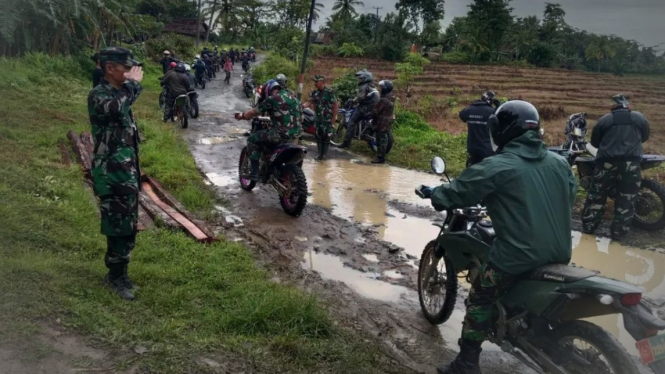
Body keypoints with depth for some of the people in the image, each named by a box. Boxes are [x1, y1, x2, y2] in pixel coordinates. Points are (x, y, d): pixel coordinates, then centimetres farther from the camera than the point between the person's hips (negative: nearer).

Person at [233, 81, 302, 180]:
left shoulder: (272, 99, -5)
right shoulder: (293, 96, 15)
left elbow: (254, 112, 1)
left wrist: (242, 116, 20)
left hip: (281, 133, -8)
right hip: (295, 133, 8)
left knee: (252, 140, 9)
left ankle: (254, 173, 4)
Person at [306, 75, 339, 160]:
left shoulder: (329, 92, -13)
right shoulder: (315, 92, 5)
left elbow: (336, 104, -12)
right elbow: (310, 102, 0)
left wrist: (334, 117, -14)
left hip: (328, 118, -6)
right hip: (318, 118, 6)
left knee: (326, 136, -2)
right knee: (318, 135, 9)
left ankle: (324, 154, 8)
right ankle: (319, 153, 18)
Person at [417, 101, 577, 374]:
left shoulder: (496, 167, -14)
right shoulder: (559, 162, 6)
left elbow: (459, 192, -6)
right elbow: (570, 199, 19)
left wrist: (433, 194, 14)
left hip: (519, 255, -6)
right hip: (560, 253, 7)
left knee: (479, 301, 8)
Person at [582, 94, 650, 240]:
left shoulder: (603, 120, 6)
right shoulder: (640, 118, 9)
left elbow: (594, 142, 14)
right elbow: (644, 137, 24)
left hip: (607, 162, 0)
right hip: (631, 163, 0)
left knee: (596, 195, 12)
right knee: (626, 200, 7)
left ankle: (588, 226, 17)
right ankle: (619, 232, 10)